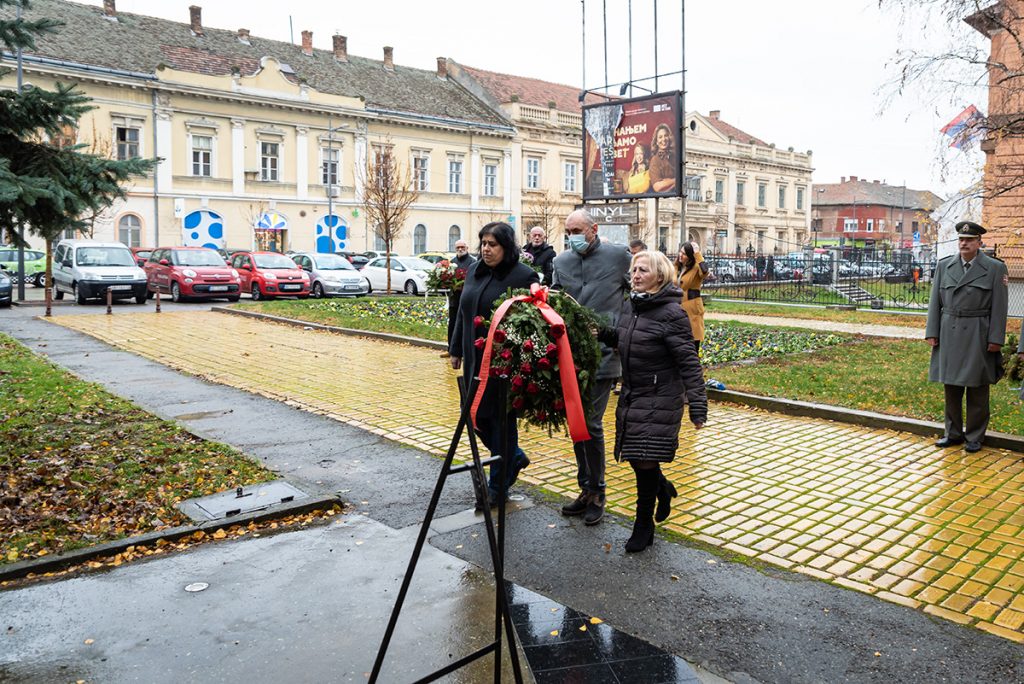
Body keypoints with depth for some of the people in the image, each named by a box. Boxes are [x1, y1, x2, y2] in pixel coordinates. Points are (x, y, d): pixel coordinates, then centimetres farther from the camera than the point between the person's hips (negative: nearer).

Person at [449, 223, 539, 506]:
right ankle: (515, 457, 38)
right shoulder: (474, 271, 10)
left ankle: (498, 486, 18)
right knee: (477, 416, 13)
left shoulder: (524, 276, -11)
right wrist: (456, 349, 18)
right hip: (475, 359, 7)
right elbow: (463, 313, 18)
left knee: (501, 420, 4)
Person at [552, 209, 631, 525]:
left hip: (602, 353, -5)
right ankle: (586, 489, 26)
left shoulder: (619, 256, -2)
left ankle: (597, 493, 10)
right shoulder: (561, 261, 10)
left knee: (591, 424, -8)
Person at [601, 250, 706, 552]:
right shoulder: (631, 306, 8)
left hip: (660, 399, -7)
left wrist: (698, 406, -20)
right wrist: (602, 332, 5)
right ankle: (664, 489, 44)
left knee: (645, 460, -4)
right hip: (631, 396, 7)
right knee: (633, 456, 13)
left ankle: (644, 525, 14)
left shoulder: (672, 313, -16)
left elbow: (688, 363, -17)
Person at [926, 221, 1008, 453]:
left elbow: (999, 307, -3)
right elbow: (935, 302, 7)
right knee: (951, 387, 9)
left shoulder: (995, 268, -1)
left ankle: (974, 437, 15)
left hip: (978, 336, -2)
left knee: (977, 390, 4)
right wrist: (932, 332, 1)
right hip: (949, 335, 3)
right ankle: (953, 433, 20)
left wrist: (996, 339, -8)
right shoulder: (944, 266, 7)